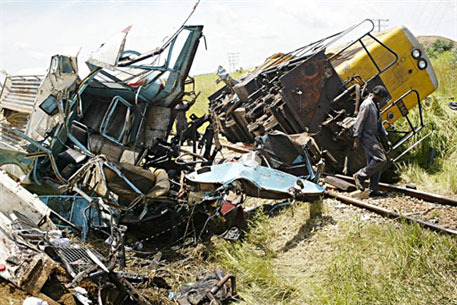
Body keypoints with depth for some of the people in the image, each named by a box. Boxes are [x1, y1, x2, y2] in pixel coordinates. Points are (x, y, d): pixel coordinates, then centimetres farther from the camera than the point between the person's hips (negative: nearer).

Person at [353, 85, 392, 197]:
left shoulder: (375, 105, 19)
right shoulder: (367, 105, -12)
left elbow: (379, 124, 24)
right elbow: (359, 122, -16)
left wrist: (386, 139, 21)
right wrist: (356, 140, -19)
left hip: (373, 137, 10)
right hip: (366, 136, -10)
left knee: (373, 162, 6)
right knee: (381, 159, -16)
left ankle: (373, 190, 9)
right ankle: (360, 176, -7)